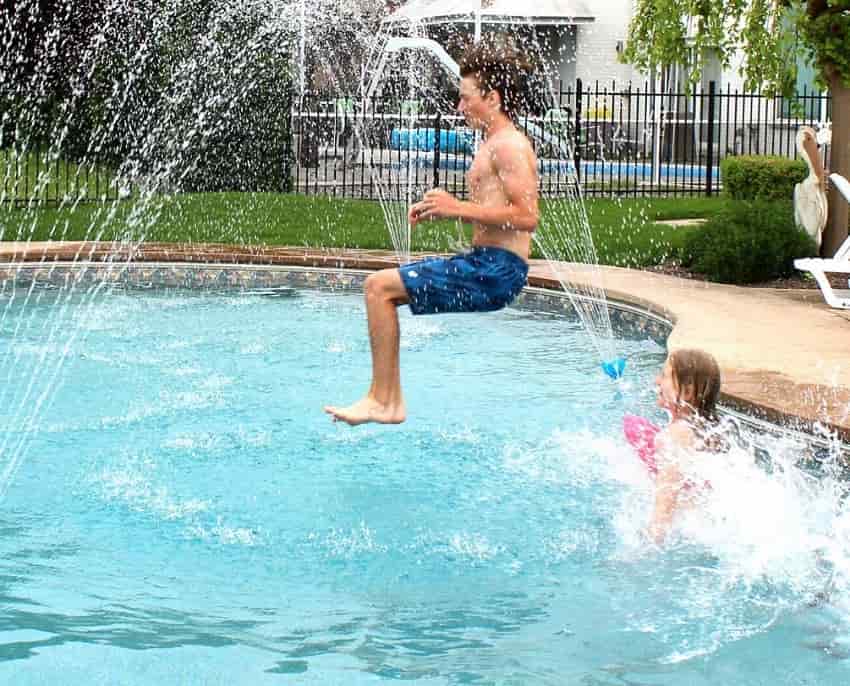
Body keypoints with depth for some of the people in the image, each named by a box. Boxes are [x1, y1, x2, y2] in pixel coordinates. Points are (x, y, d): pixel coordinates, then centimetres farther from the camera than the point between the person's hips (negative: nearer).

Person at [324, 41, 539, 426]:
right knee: (381, 289, 16)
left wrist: (461, 208, -20)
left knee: (380, 286, -14)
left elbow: (527, 216, -22)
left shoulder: (509, 146, -13)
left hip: (497, 269, -11)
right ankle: (388, 399, 13)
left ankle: (383, 401, -11)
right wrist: (441, 210, 13)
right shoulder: (493, 145, 19)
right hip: (486, 264, 11)